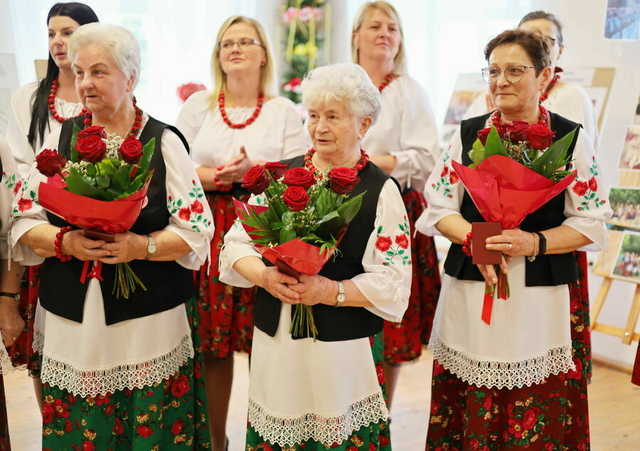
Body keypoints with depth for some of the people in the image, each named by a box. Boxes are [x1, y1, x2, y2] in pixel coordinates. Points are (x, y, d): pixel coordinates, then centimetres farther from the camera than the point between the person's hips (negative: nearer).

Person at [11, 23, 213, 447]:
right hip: (70, 320, 3)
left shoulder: (164, 142, -2)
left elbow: (197, 230, -5)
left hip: (149, 321, -2)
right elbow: (24, 221, 6)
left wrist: (140, 245, -21)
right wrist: (65, 241, -14)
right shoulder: (61, 139, 7)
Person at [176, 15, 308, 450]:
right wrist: (216, 177, -11)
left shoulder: (285, 110, 7)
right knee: (212, 345, 3)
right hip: (209, 234, 1)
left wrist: (252, 172, -15)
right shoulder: (198, 105, 12)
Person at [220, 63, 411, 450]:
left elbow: (392, 283, -8)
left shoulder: (381, 190, -4)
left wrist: (331, 291, -19)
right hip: (275, 339, 3)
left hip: (344, 348, -3)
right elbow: (237, 245, 6)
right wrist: (265, 276, -13)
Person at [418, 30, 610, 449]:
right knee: (467, 410, 6)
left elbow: (592, 222, 0)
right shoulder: (468, 133, 7)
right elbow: (439, 207, 5)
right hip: (469, 290, 2)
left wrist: (534, 242, -16)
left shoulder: (571, 138, 1)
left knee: (539, 417, 2)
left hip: (542, 297, -1)